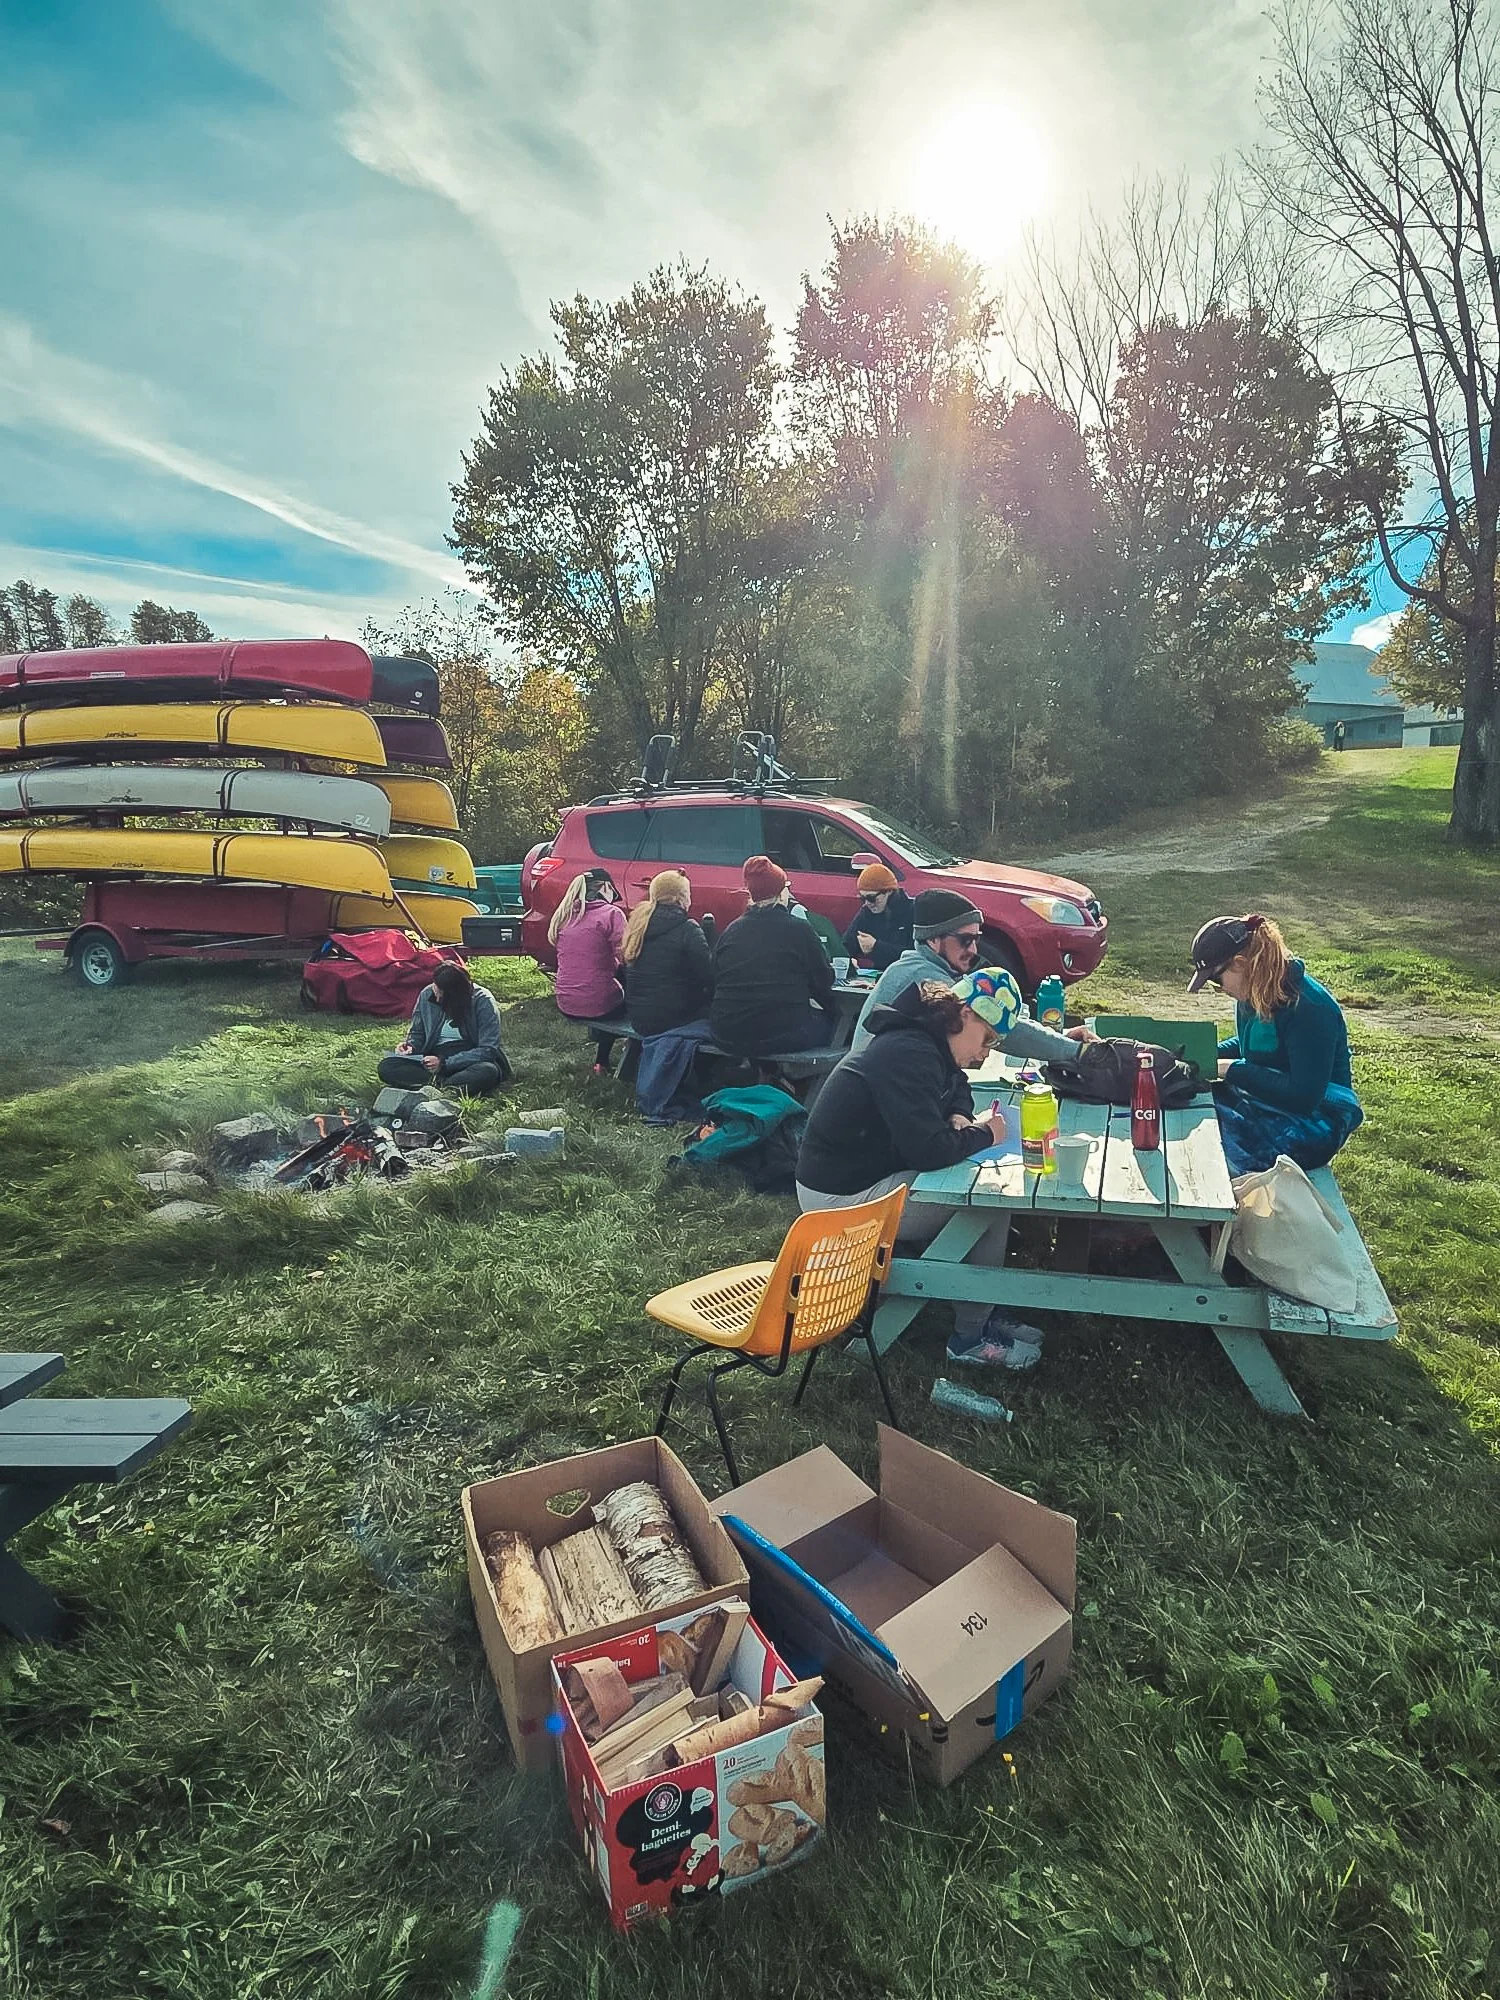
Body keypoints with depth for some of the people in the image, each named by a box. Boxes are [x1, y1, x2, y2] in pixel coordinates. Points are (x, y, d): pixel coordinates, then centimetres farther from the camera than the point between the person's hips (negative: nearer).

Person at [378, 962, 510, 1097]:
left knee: (489, 1072, -39)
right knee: (387, 1067, -21)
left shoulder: (483, 1001, -14)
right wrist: (411, 1046, -10)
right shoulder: (427, 995, -3)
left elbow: (488, 1049, -16)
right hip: (435, 1056, 4)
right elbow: (416, 1033, 14)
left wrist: (444, 1063, -19)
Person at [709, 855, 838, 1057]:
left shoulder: (731, 930, 8)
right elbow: (824, 980, 2)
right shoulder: (799, 929, -3)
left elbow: (713, 980, 14)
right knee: (827, 1019, 20)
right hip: (780, 1034, -5)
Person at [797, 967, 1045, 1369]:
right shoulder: (908, 1054, -25)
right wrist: (982, 1134, -11)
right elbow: (928, 1151, -30)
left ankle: (982, 1312, 15)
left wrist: (959, 1118, 1)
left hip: (866, 1174, 10)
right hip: (842, 1197, -10)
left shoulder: (927, 1042, 7)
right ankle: (971, 1336, 3)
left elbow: (957, 1086, 24)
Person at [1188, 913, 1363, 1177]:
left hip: (1314, 1122, -9)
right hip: (1263, 1100, 9)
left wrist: (1233, 1069, -21)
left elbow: (1304, 1096, -26)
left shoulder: (1309, 1008, -24)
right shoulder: (1253, 994, 2)